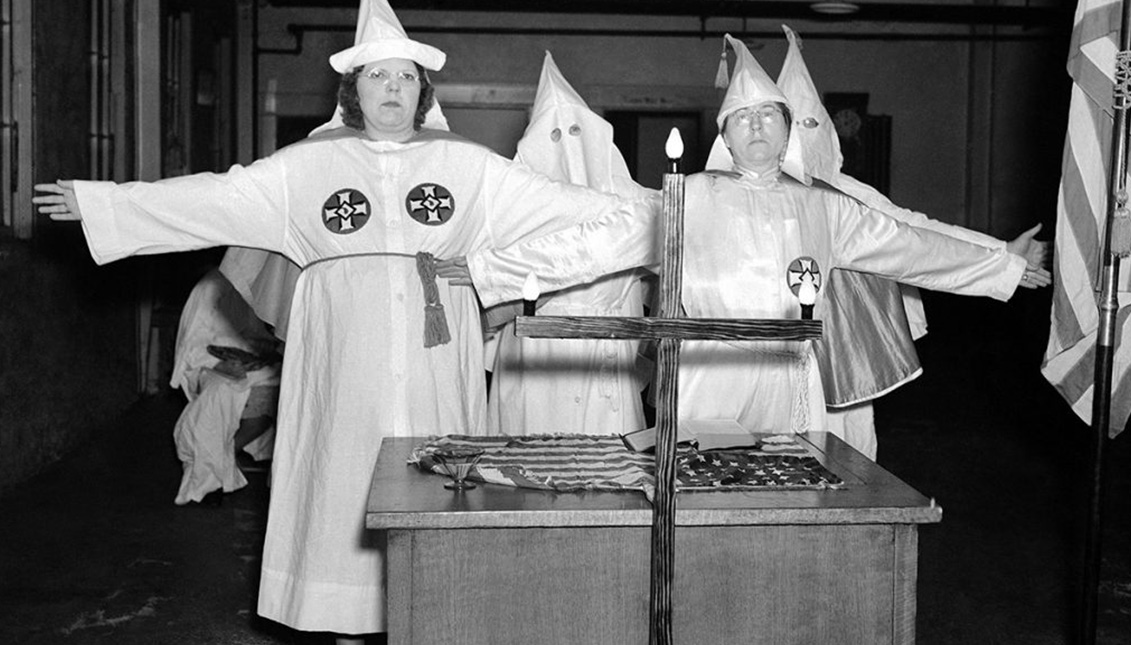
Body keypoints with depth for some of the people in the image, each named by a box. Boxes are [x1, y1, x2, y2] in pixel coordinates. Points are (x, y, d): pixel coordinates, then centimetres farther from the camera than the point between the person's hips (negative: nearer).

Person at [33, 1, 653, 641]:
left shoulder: (468, 165, 10)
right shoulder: (307, 166, 9)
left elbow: (555, 200, 8)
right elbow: (212, 199, 8)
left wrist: (649, 214, 3)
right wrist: (99, 201, 6)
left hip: (435, 367, 0)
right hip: (345, 367, 0)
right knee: (348, 489, 1)